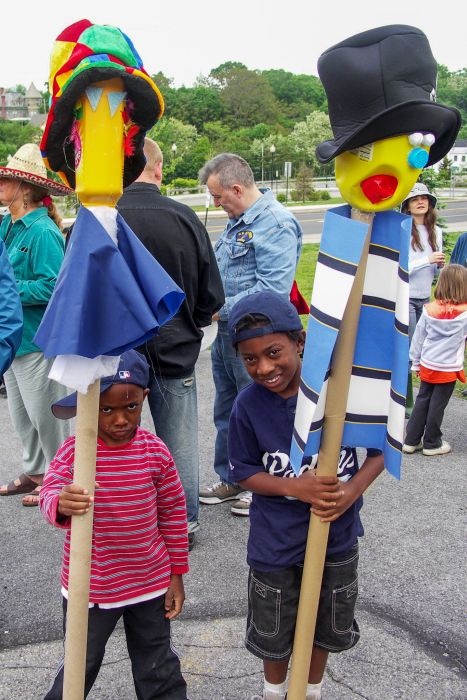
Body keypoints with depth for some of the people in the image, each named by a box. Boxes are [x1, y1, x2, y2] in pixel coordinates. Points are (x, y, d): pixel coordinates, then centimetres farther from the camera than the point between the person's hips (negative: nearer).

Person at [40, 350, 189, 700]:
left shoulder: (155, 451, -11)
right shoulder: (73, 451, -15)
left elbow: (174, 512, -2)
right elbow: (50, 494, -30)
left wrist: (177, 573, 2)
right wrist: (61, 504, -55)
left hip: (150, 584, 1)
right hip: (89, 587, -1)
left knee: (159, 668, 20)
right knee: (80, 666, 21)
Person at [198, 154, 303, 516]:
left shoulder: (275, 223, -19)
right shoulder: (238, 221, 12)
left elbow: (273, 291, -27)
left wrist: (222, 309, -21)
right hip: (227, 335, 10)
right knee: (226, 412, 19)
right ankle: (231, 479, 36)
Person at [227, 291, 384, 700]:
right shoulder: (249, 405, -18)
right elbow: (243, 472, -8)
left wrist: (354, 489, -24)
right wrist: (296, 488, -24)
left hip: (337, 534, 1)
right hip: (276, 541, 0)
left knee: (327, 624, 23)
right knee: (273, 631, 20)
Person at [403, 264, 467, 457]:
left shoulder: (429, 309, -6)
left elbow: (418, 339, 2)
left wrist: (416, 363, 12)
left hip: (428, 365, 3)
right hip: (449, 369, -3)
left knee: (422, 401, 15)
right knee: (437, 405, 7)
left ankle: (411, 440, 21)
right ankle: (432, 443, 21)